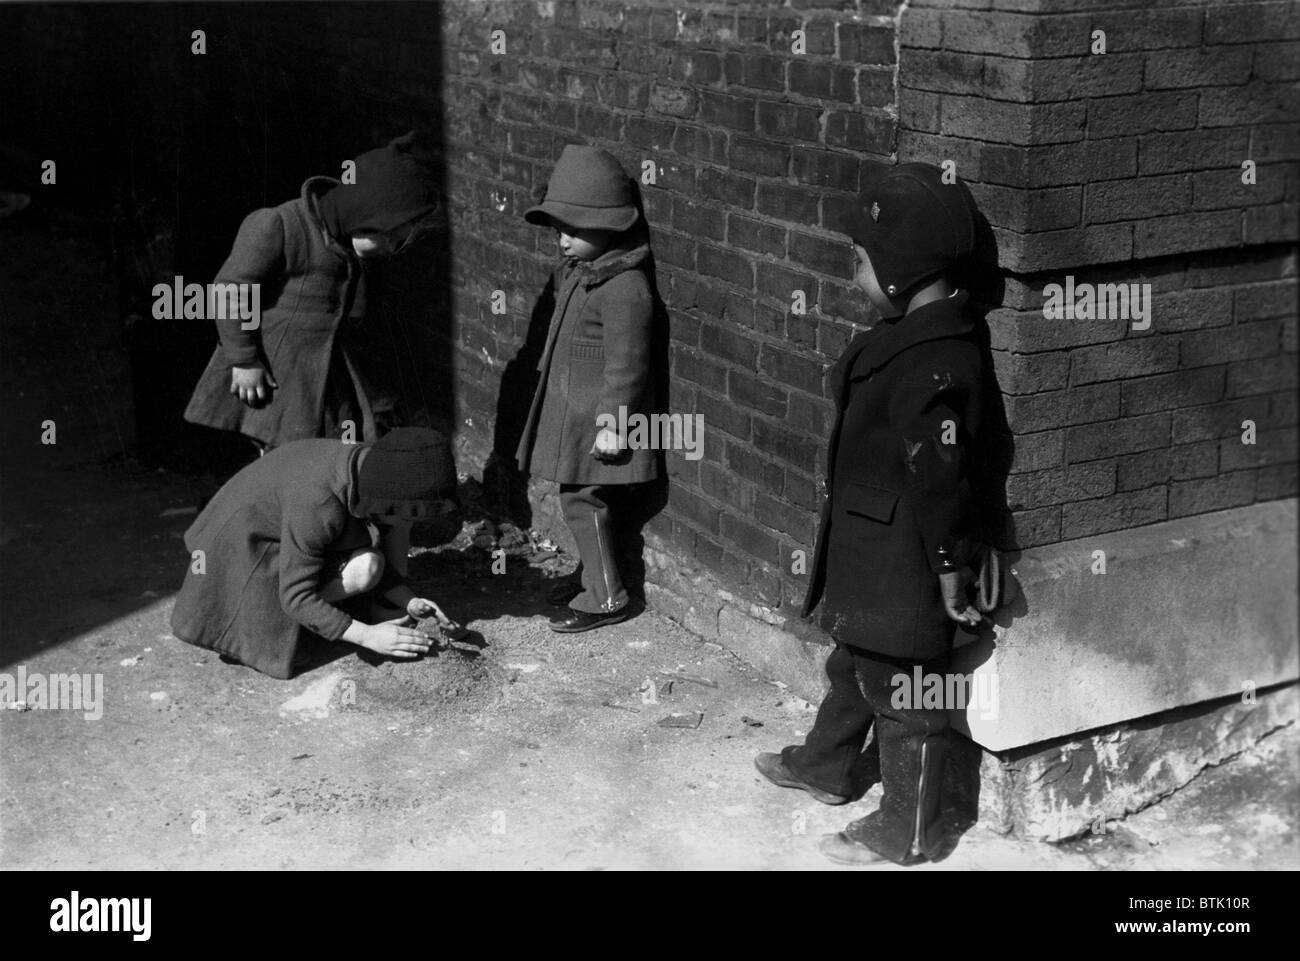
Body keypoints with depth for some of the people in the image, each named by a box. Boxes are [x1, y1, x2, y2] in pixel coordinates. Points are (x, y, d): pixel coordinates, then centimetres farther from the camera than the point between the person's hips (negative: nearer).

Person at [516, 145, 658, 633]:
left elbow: (626, 362, -22)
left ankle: (607, 598, 7)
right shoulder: (576, 271, 7)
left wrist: (610, 422, -21)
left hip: (597, 418, -9)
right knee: (583, 499, 18)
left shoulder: (624, 286, -23)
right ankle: (593, 576, 33)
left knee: (582, 499, -3)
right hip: (571, 409, 9)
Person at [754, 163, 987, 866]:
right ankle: (824, 766, 52)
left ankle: (906, 834, 23)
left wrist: (949, 580, -21)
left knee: (903, 694, 6)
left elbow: (940, 479, -28)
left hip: (900, 568, -10)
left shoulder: (932, 366, -30)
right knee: (852, 664, 29)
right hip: (867, 551, 10)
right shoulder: (907, 335, 3)